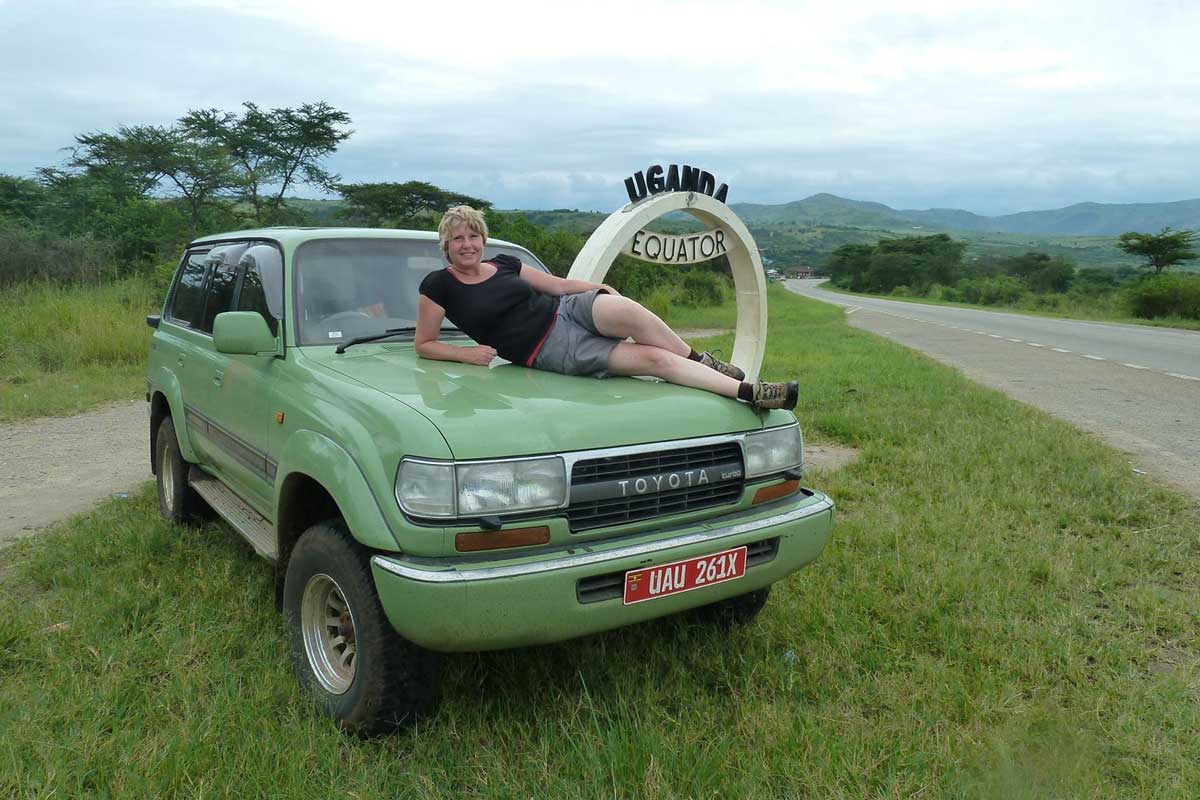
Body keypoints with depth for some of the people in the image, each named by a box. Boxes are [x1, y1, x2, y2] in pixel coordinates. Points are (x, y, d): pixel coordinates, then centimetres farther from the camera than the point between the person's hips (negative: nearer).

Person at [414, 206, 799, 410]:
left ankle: (700, 360, -10)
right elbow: (423, 344, 4)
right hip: (550, 350, -4)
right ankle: (748, 392, -21)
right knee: (653, 358, -22)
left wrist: (599, 288, 3)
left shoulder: (505, 264, 13)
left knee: (628, 310, -33)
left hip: (568, 310, 5)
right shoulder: (439, 286, -1)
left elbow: (557, 284, 19)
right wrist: (466, 354, -13)